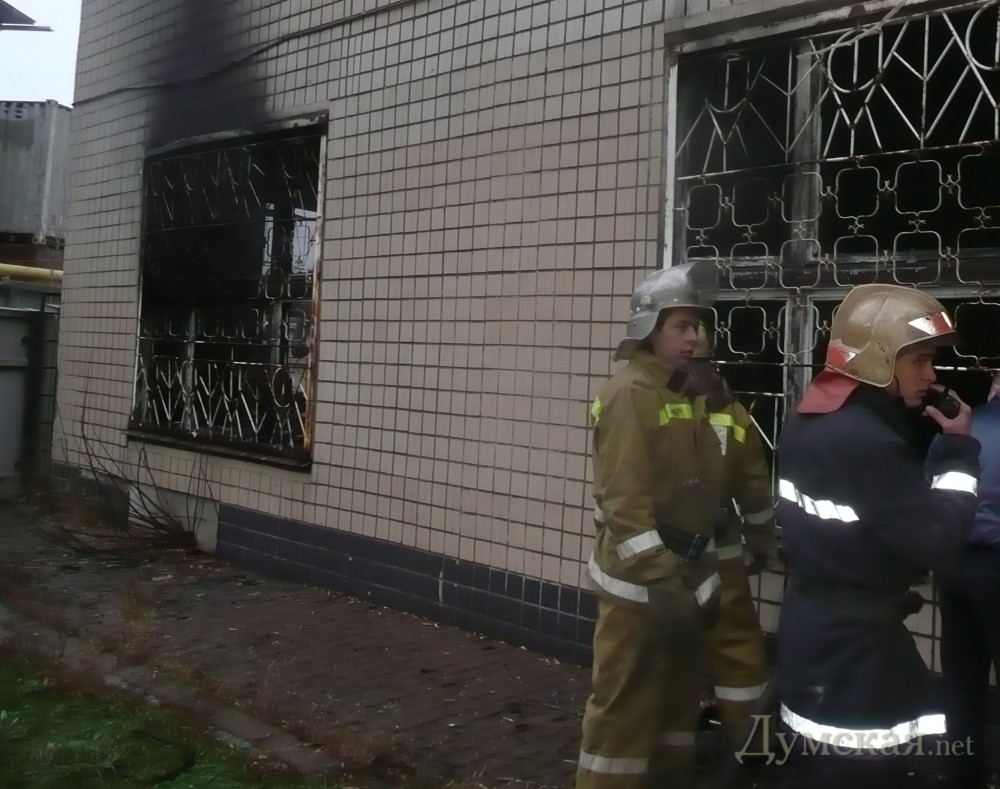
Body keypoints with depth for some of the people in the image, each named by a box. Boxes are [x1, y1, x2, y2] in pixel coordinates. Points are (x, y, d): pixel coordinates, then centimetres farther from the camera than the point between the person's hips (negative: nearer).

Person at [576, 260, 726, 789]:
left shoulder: (686, 392, 12)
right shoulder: (630, 393, -16)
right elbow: (624, 501, -22)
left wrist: (700, 573, 16)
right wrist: (658, 580, -25)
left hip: (682, 571, 9)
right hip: (638, 577, -9)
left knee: (680, 691, 20)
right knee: (625, 702, 0)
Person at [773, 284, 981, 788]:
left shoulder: (809, 421, 6)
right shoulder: (868, 441, -24)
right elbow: (938, 543, -21)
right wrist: (959, 449, -11)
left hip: (811, 625, 10)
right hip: (855, 642, -10)